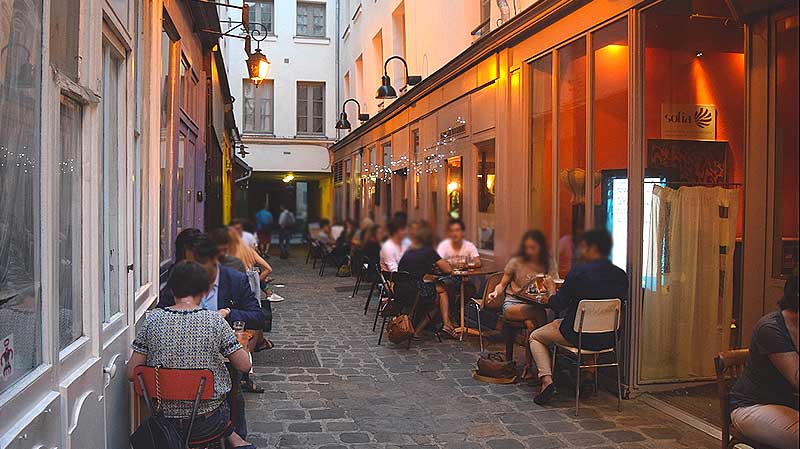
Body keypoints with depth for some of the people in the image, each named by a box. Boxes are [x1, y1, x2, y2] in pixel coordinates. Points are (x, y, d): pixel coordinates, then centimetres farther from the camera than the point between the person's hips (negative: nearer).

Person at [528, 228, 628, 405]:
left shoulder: (579, 272, -18)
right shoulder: (621, 275, -1)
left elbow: (557, 305, -13)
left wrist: (551, 288, 9)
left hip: (580, 336, -6)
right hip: (609, 339, 6)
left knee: (535, 336, 18)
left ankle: (547, 380, 0)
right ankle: (588, 375, 32)